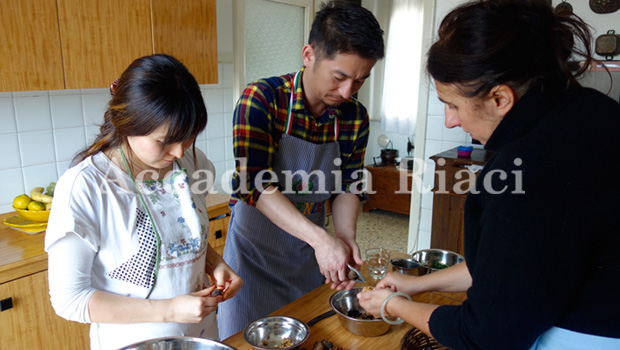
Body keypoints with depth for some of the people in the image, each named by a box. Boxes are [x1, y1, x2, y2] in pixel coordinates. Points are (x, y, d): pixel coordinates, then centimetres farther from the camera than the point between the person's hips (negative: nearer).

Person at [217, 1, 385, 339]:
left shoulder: (355, 117, -6)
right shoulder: (261, 99, -21)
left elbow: (347, 187, 0)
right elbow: (254, 184, -28)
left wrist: (344, 234, -20)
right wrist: (319, 237, -35)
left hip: (309, 256, 5)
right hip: (254, 248, -4)